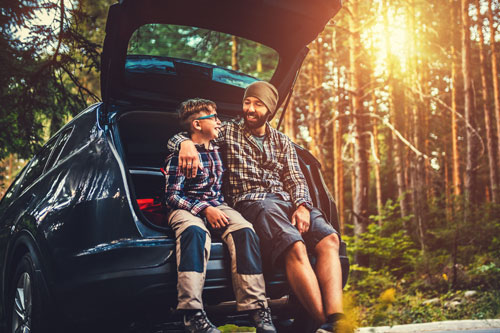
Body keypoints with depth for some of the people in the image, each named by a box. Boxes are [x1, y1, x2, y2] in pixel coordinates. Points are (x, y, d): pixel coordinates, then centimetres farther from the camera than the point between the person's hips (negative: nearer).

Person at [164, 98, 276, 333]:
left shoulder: (218, 151, 19)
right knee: (194, 232, -41)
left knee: (245, 231, -29)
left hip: (217, 206, 5)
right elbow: (172, 195, -6)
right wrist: (204, 209, -18)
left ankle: (257, 308, -33)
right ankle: (193, 313, -48)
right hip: (187, 208, -4)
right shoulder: (179, 155, 1)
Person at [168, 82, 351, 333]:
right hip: (251, 201, -4)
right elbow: (174, 140, 16)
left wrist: (302, 207, -5)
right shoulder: (228, 132, 17)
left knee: (329, 240, -26)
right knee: (295, 247, -34)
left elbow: (295, 178, 17)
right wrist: (186, 143, -11)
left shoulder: (282, 142, 26)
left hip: (287, 200, 5)